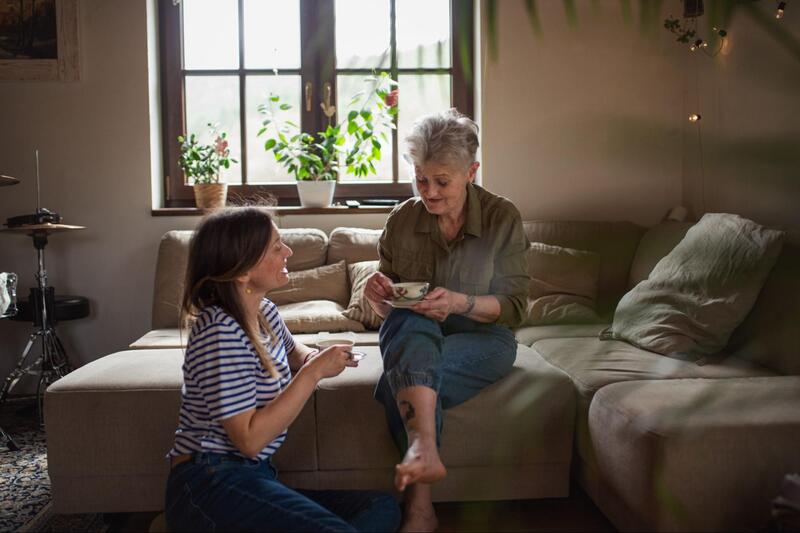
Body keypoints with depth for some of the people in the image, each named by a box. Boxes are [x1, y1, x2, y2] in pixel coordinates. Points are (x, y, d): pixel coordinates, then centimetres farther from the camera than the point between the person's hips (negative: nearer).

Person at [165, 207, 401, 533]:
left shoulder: (265, 313, 8)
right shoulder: (221, 332, -19)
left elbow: (293, 352, 31)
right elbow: (250, 439, -21)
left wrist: (314, 358, 6)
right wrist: (314, 372, -17)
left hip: (254, 475, 9)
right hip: (210, 484, -9)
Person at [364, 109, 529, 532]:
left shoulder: (502, 218, -5)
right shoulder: (402, 219, 1)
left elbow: (514, 307, -7)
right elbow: (388, 311, 7)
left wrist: (461, 303, -26)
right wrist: (377, 295, -18)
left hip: (481, 340, -2)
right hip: (411, 338, 3)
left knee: (397, 383, -32)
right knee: (411, 321, -35)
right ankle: (426, 454, -39)